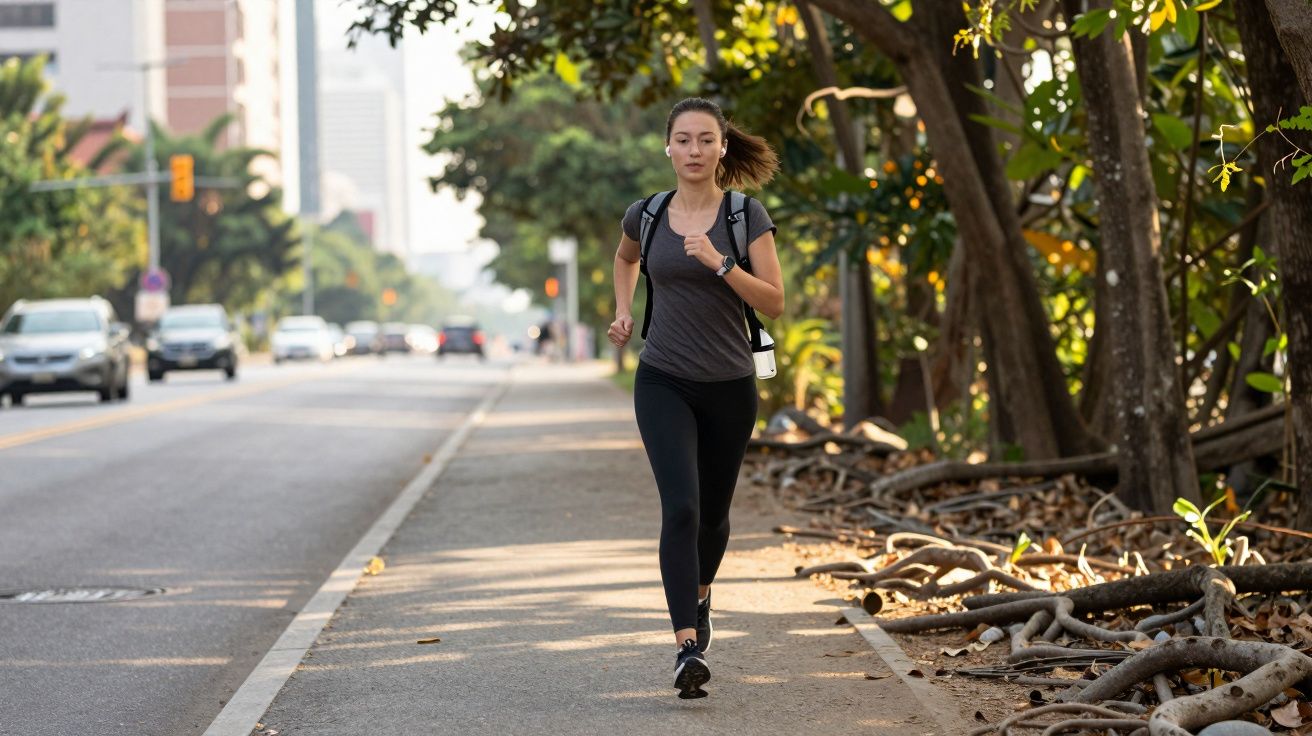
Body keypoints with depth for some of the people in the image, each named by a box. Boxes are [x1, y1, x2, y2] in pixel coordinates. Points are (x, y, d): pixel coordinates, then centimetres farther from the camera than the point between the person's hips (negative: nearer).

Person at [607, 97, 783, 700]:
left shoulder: (747, 215, -5)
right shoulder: (647, 215, 2)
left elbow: (773, 301, -11)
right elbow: (626, 257, 26)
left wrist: (718, 263, -23)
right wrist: (623, 313, 11)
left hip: (728, 387, 0)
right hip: (663, 383, 0)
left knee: (713, 514, 15)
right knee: (681, 507, -18)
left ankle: (700, 595, 46)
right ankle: (688, 648, -23)